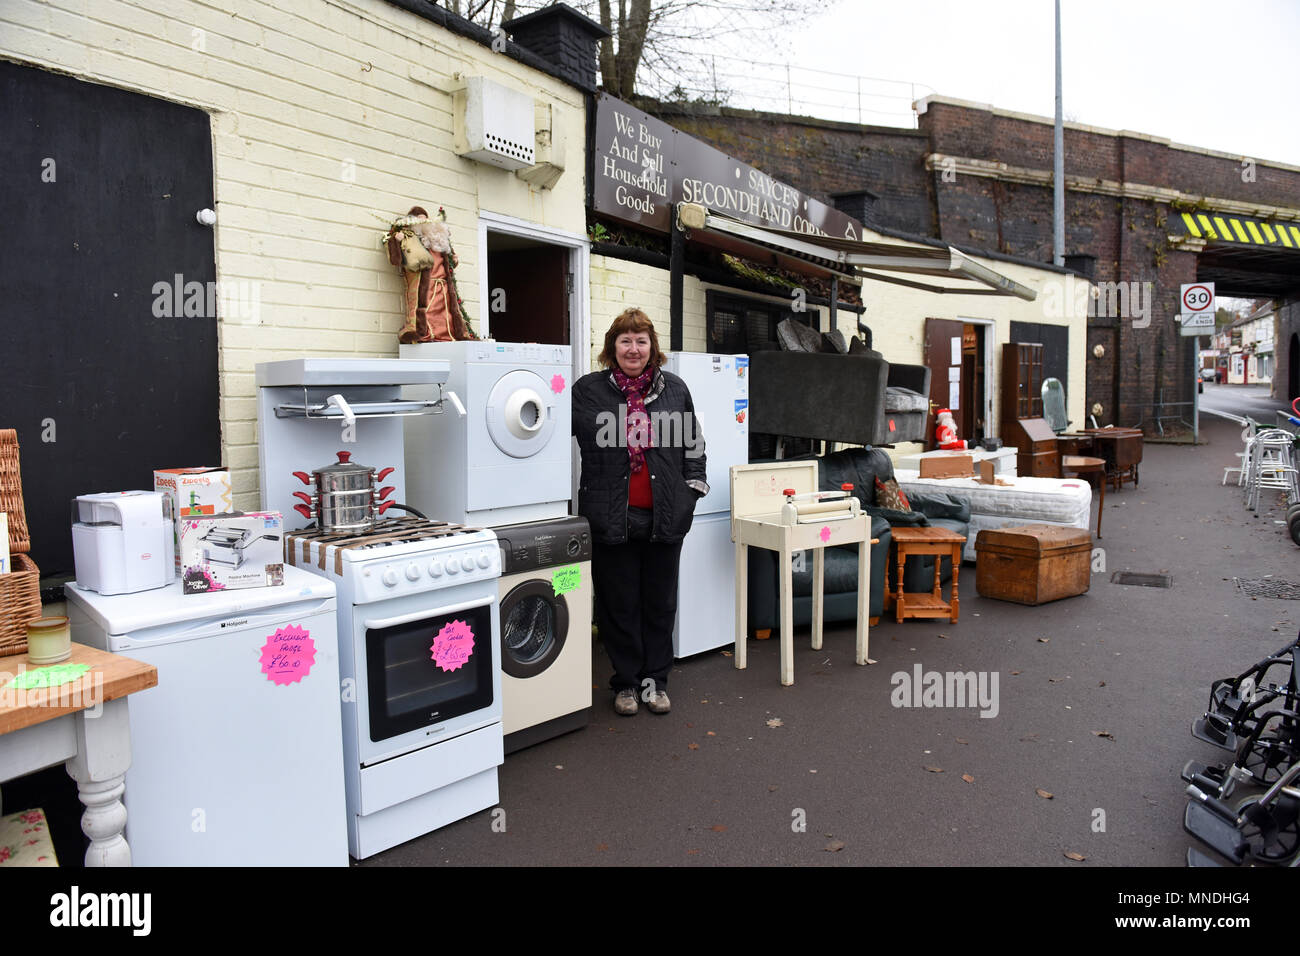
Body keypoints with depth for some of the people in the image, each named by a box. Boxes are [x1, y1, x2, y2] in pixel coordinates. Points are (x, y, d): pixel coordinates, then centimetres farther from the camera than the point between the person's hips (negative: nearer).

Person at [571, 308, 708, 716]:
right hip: (611, 518, -2)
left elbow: (693, 442, 14)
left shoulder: (675, 388, 8)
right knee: (619, 603, 7)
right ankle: (626, 682, 23)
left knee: (660, 602, 12)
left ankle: (655, 679, 27)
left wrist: (693, 485, 7)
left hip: (664, 516, 2)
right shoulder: (588, 390, 1)